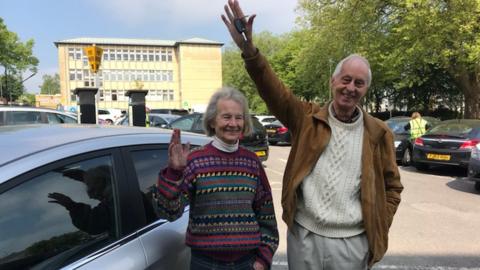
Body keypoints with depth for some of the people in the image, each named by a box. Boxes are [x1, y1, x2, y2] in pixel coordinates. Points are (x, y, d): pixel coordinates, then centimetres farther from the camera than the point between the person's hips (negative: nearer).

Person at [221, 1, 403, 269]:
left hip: (352, 242, 0)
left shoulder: (378, 133, 0)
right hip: (304, 236, 0)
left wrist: (378, 231, 2)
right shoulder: (308, 118, -2)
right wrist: (249, 50, -32)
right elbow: (274, 90, -17)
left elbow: (392, 186, 9)